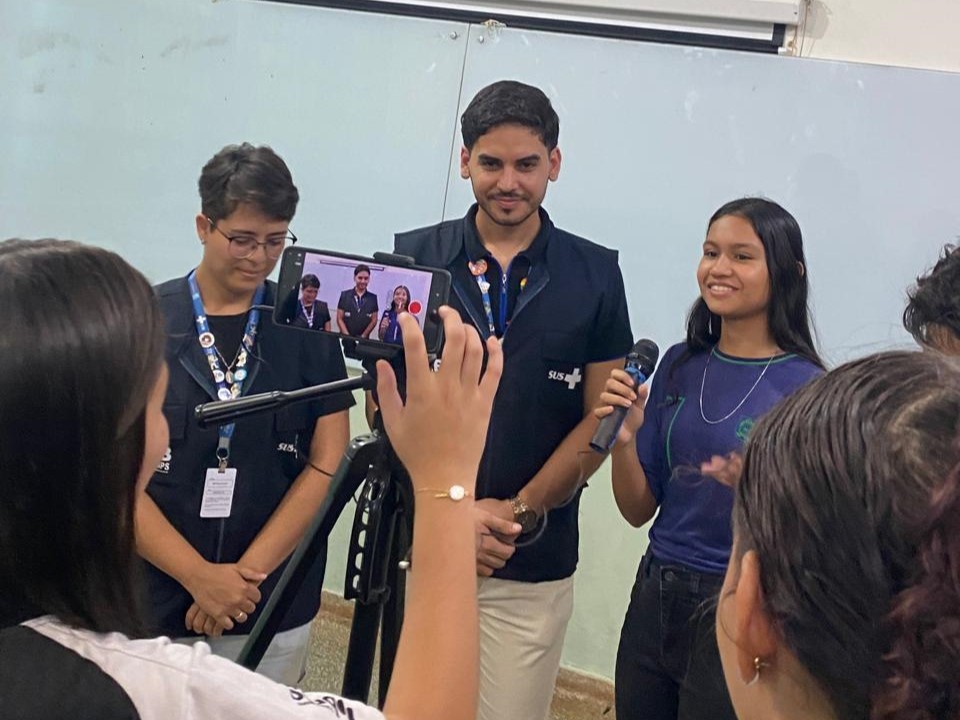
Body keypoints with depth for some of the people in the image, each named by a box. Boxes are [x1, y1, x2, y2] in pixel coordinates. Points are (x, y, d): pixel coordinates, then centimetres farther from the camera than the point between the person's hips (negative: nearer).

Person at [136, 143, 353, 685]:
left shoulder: (309, 326, -1)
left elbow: (327, 463, -3)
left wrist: (248, 571, -9)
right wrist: (199, 576, -12)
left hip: (277, 607, 1)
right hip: (157, 604, -1)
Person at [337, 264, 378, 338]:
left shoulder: (373, 298, 5)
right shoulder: (344, 295, 3)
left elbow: (374, 320, 6)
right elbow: (339, 319, 2)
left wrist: (363, 336, -5)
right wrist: (348, 336, -8)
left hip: (363, 339, 1)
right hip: (345, 337, -1)